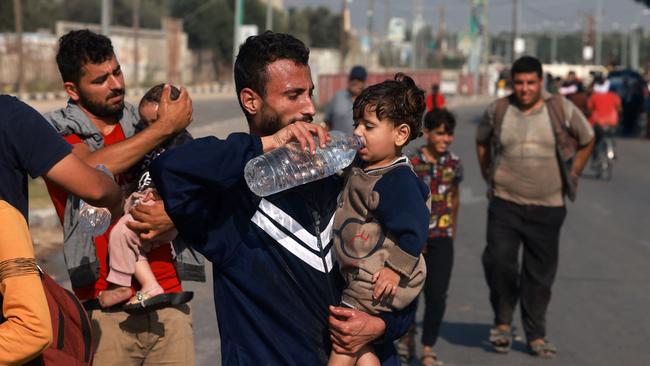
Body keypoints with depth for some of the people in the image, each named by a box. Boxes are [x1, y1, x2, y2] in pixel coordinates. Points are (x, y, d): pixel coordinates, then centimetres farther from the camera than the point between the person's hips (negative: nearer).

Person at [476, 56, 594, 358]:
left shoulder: (561, 110, -1)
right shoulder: (497, 111, 1)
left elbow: (587, 140, 14)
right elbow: (481, 141, 21)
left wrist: (572, 176, 12)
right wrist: (488, 175, 15)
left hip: (547, 207, 0)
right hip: (505, 203, 0)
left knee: (540, 274, 5)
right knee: (499, 260, -17)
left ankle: (536, 336, 17)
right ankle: (503, 321, 5)